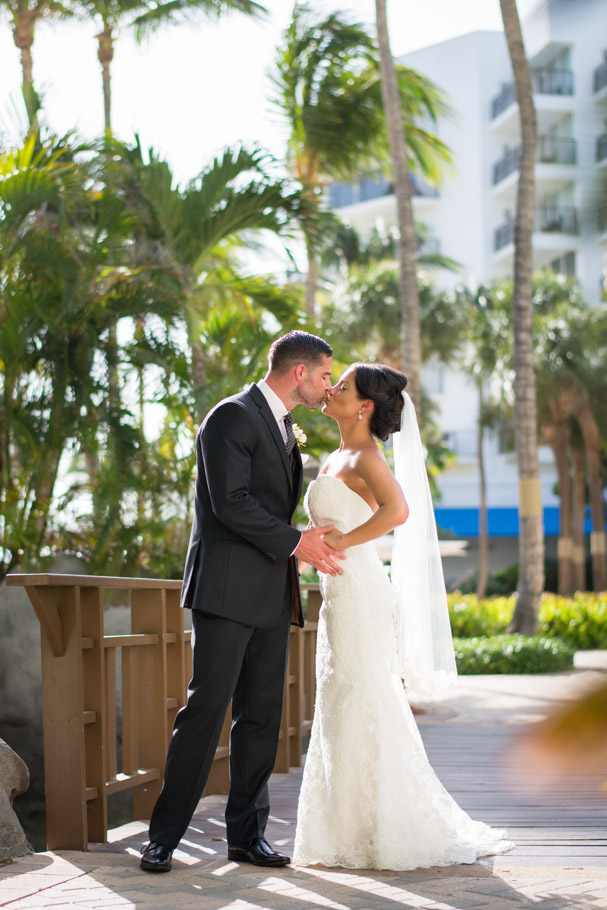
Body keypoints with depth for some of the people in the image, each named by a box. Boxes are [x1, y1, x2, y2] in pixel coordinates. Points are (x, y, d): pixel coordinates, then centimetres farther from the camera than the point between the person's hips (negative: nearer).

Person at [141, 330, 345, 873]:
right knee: (206, 710, -9)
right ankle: (164, 837, -3)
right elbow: (231, 503, -18)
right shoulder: (234, 416, -8)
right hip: (228, 589, -9)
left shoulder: (285, 429, 21)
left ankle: (247, 834, 12)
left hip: (272, 597, 9)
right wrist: (294, 542, -15)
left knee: (262, 716, 7)